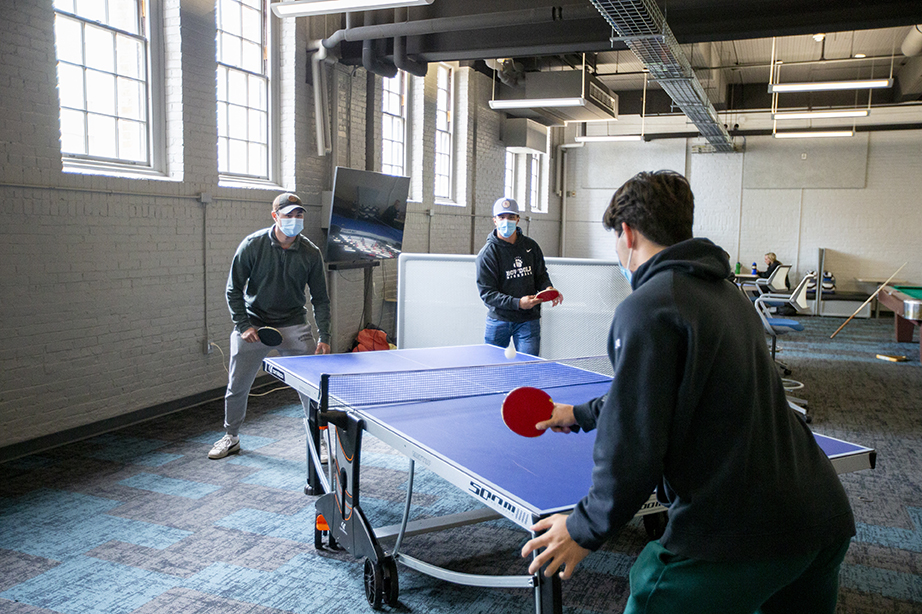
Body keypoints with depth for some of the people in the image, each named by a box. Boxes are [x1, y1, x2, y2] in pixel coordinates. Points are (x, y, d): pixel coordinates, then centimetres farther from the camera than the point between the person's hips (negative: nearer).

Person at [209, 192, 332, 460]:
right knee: (237, 386, 8)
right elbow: (234, 289, -2)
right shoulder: (252, 245, -10)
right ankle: (231, 437, 31)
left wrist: (323, 337, -8)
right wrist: (243, 325, -10)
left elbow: (320, 299, 0)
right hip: (253, 325, 0)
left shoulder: (311, 253, -7)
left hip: (294, 326, 0)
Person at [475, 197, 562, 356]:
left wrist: (548, 289, -9)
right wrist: (518, 303, -24)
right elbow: (487, 294, -12)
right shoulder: (487, 253, -8)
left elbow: (541, 275, 15)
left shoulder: (531, 246, 4)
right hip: (498, 320, -2)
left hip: (528, 321, 2)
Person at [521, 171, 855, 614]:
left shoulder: (647, 308, -15)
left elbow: (633, 447, -18)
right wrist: (581, 414, 36)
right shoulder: (727, 294, 14)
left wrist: (585, 529, -3)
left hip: (732, 537, -9)